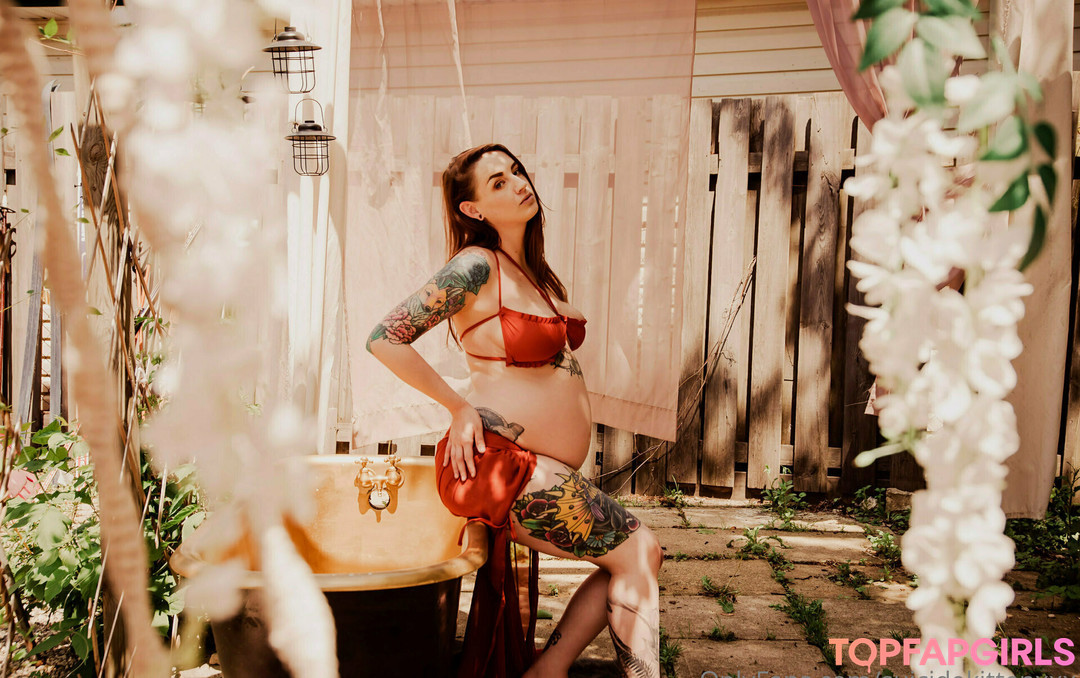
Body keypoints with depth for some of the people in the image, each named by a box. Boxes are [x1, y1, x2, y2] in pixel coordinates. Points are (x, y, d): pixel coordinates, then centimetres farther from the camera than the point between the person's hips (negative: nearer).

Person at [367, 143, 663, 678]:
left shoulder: (534, 271, 15)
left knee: (640, 557, 5)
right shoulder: (477, 265, -11)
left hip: (544, 474, 8)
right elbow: (384, 339, -15)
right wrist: (460, 406, -9)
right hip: (500, 462, -8)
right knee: (637, 552, -7)